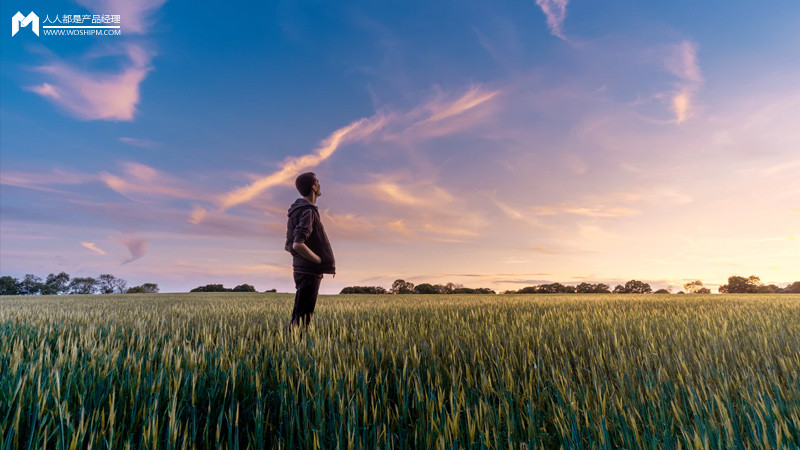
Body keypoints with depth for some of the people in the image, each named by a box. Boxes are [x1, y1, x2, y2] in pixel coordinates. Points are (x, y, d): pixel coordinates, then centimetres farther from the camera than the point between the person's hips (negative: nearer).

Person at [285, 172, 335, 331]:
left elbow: (288, 246, 19)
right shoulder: (308, 211, -15)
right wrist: (321, 261, -16)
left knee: (298, 316, 16)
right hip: (309, 272, -10)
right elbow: (298, 245, -26)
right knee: (302, 318, -4)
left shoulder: (296, 211, 16)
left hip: (301, 269, 10)